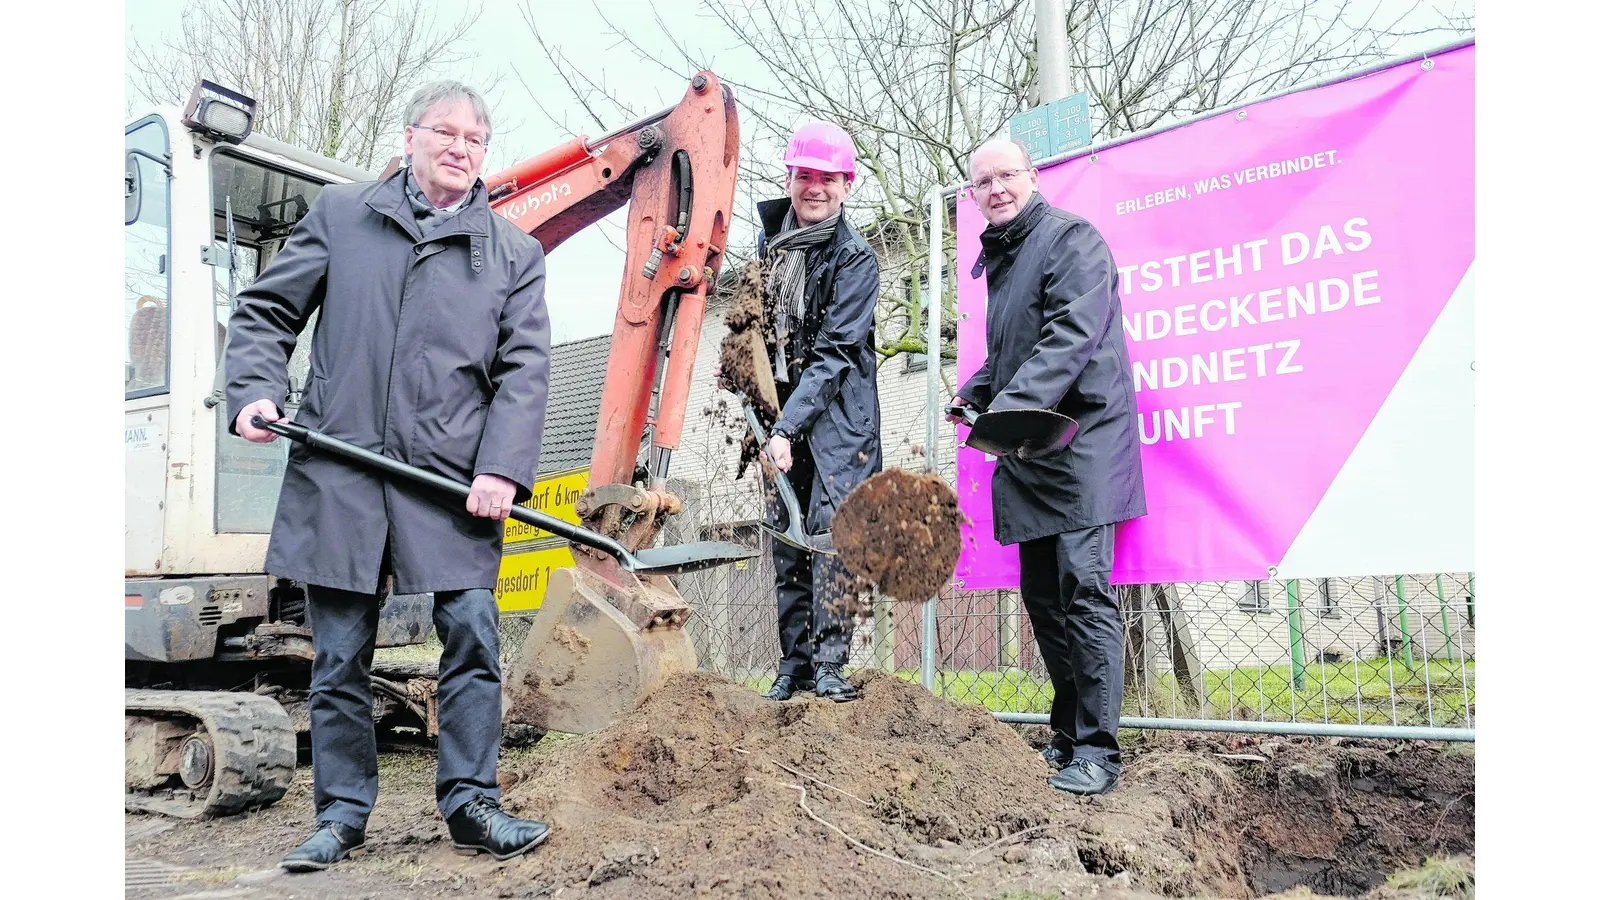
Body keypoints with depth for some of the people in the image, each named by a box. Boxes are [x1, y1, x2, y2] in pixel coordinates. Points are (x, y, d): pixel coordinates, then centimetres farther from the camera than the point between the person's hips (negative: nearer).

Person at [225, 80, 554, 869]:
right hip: (338, 472, 1)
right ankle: (342, 812, 21)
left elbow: (525, 369, 1)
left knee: (473, 639, -4)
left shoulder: (514, 254, 10)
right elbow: (264, 311, 14)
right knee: (340, 654, 8)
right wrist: (254, 391, -4)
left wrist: (502, 469, -11)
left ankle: (471, 804, 10)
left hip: (451, 479, 0)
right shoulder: (340, 215, 12)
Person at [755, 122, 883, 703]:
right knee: (785, 536, 4)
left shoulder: (855, 258, -9)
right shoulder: (769, 236, 10)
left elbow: (835, 353, -16)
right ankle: (793, 666, 11)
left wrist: (788, 428, -21)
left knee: (831, 529, -13)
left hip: (838, 415, -5)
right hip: (781, 410, 5)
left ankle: (829, 665, -8)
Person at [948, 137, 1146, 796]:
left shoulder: (1070, 238, -5)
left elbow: (1073, 335, -20)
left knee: (1084, 592, -11)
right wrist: (972, 396, 15)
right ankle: (1068, 734, 22)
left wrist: (1009, 406, -29)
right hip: (1028, 451, 9)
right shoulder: (1000, 260, 22)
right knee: (1043, 597, 10)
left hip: (1080, 441, -9)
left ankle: (1096, 751, -6)